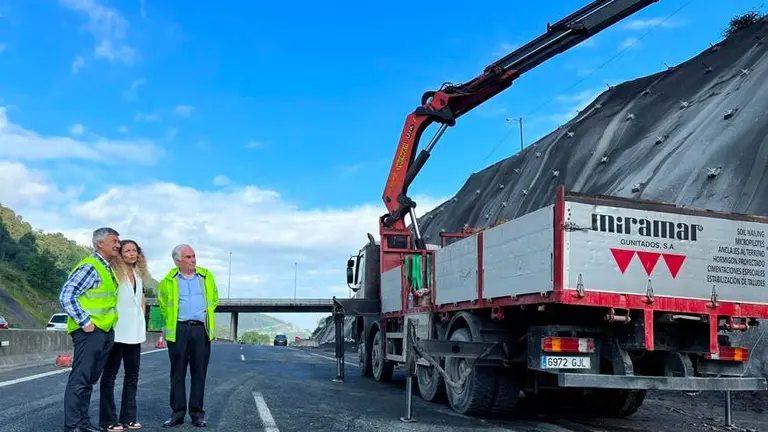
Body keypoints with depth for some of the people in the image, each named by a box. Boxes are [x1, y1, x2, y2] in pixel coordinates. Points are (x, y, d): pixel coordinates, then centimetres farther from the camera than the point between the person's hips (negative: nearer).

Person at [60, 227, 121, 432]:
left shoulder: (108, 269, 16)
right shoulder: (89, 267, -12)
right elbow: (66, 296, -19)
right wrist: (85, 322, -18)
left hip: (106, 331, 9)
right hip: (89, 331, -9)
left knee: (90, 379, 13)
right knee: (79, 379, -5)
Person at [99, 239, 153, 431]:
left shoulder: (139, 275, 14)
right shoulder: (113, 273, -8)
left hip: (135, 332, 7)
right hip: (116, 331, -7)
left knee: (132, 374, 11)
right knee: (110, 375, 1)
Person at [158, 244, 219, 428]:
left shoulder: (206, 276, 6)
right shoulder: (169, 280, 1)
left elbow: (214, 299, 18)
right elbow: (163, 303, 15)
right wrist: (171, 320, 12)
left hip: (201, 329, 1)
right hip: (178, 330, -1)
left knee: (199, 373, 4)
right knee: (177, 373, 4)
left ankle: (197, 413, 10)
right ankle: (177, 413, 11)